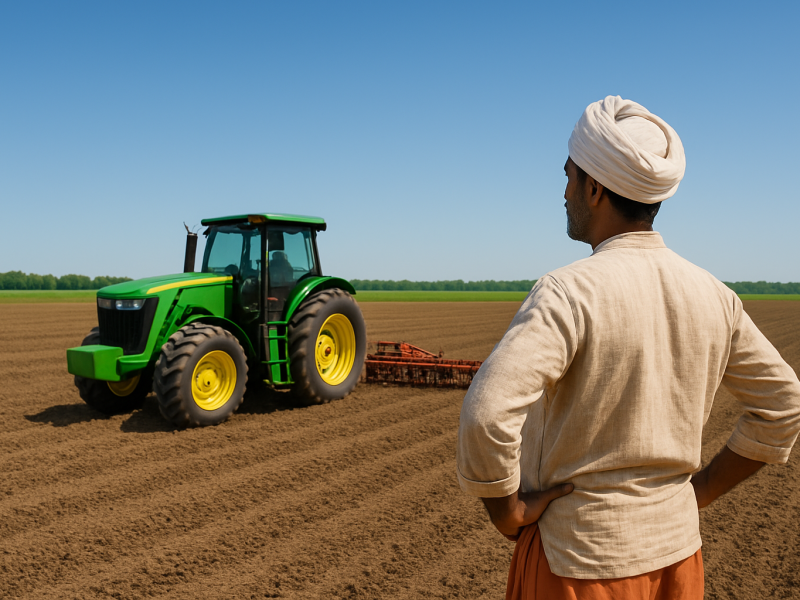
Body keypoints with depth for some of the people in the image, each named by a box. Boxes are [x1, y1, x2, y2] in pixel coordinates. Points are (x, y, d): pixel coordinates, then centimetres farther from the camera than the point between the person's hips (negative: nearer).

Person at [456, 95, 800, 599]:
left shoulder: (569, 292, -22)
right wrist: (702, 489, 9)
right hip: (677, 546, 6)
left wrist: (508, 510, -16)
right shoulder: (712, 295, -2)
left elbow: (487, 414, -33)